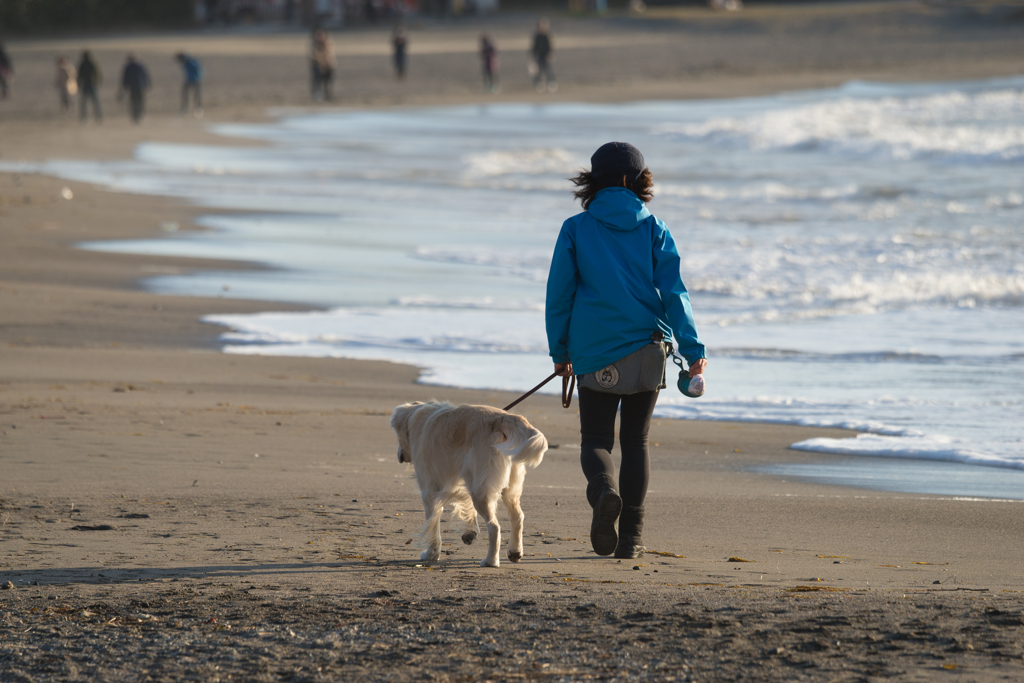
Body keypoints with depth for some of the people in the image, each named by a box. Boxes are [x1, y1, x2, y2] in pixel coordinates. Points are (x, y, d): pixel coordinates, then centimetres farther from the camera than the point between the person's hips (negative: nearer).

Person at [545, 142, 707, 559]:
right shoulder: (653, 229, 1)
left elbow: (559, 295, 1)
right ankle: (631, 536, 9)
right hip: (647, 349, 1)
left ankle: (604, 490, -26)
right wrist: (693, 351, -6)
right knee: (636, 442, 13)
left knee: (595, 439, 7)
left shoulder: (576, 229, 0)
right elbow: (673, 293, -5)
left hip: (595, 353, -1)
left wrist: (560, 352, 11)